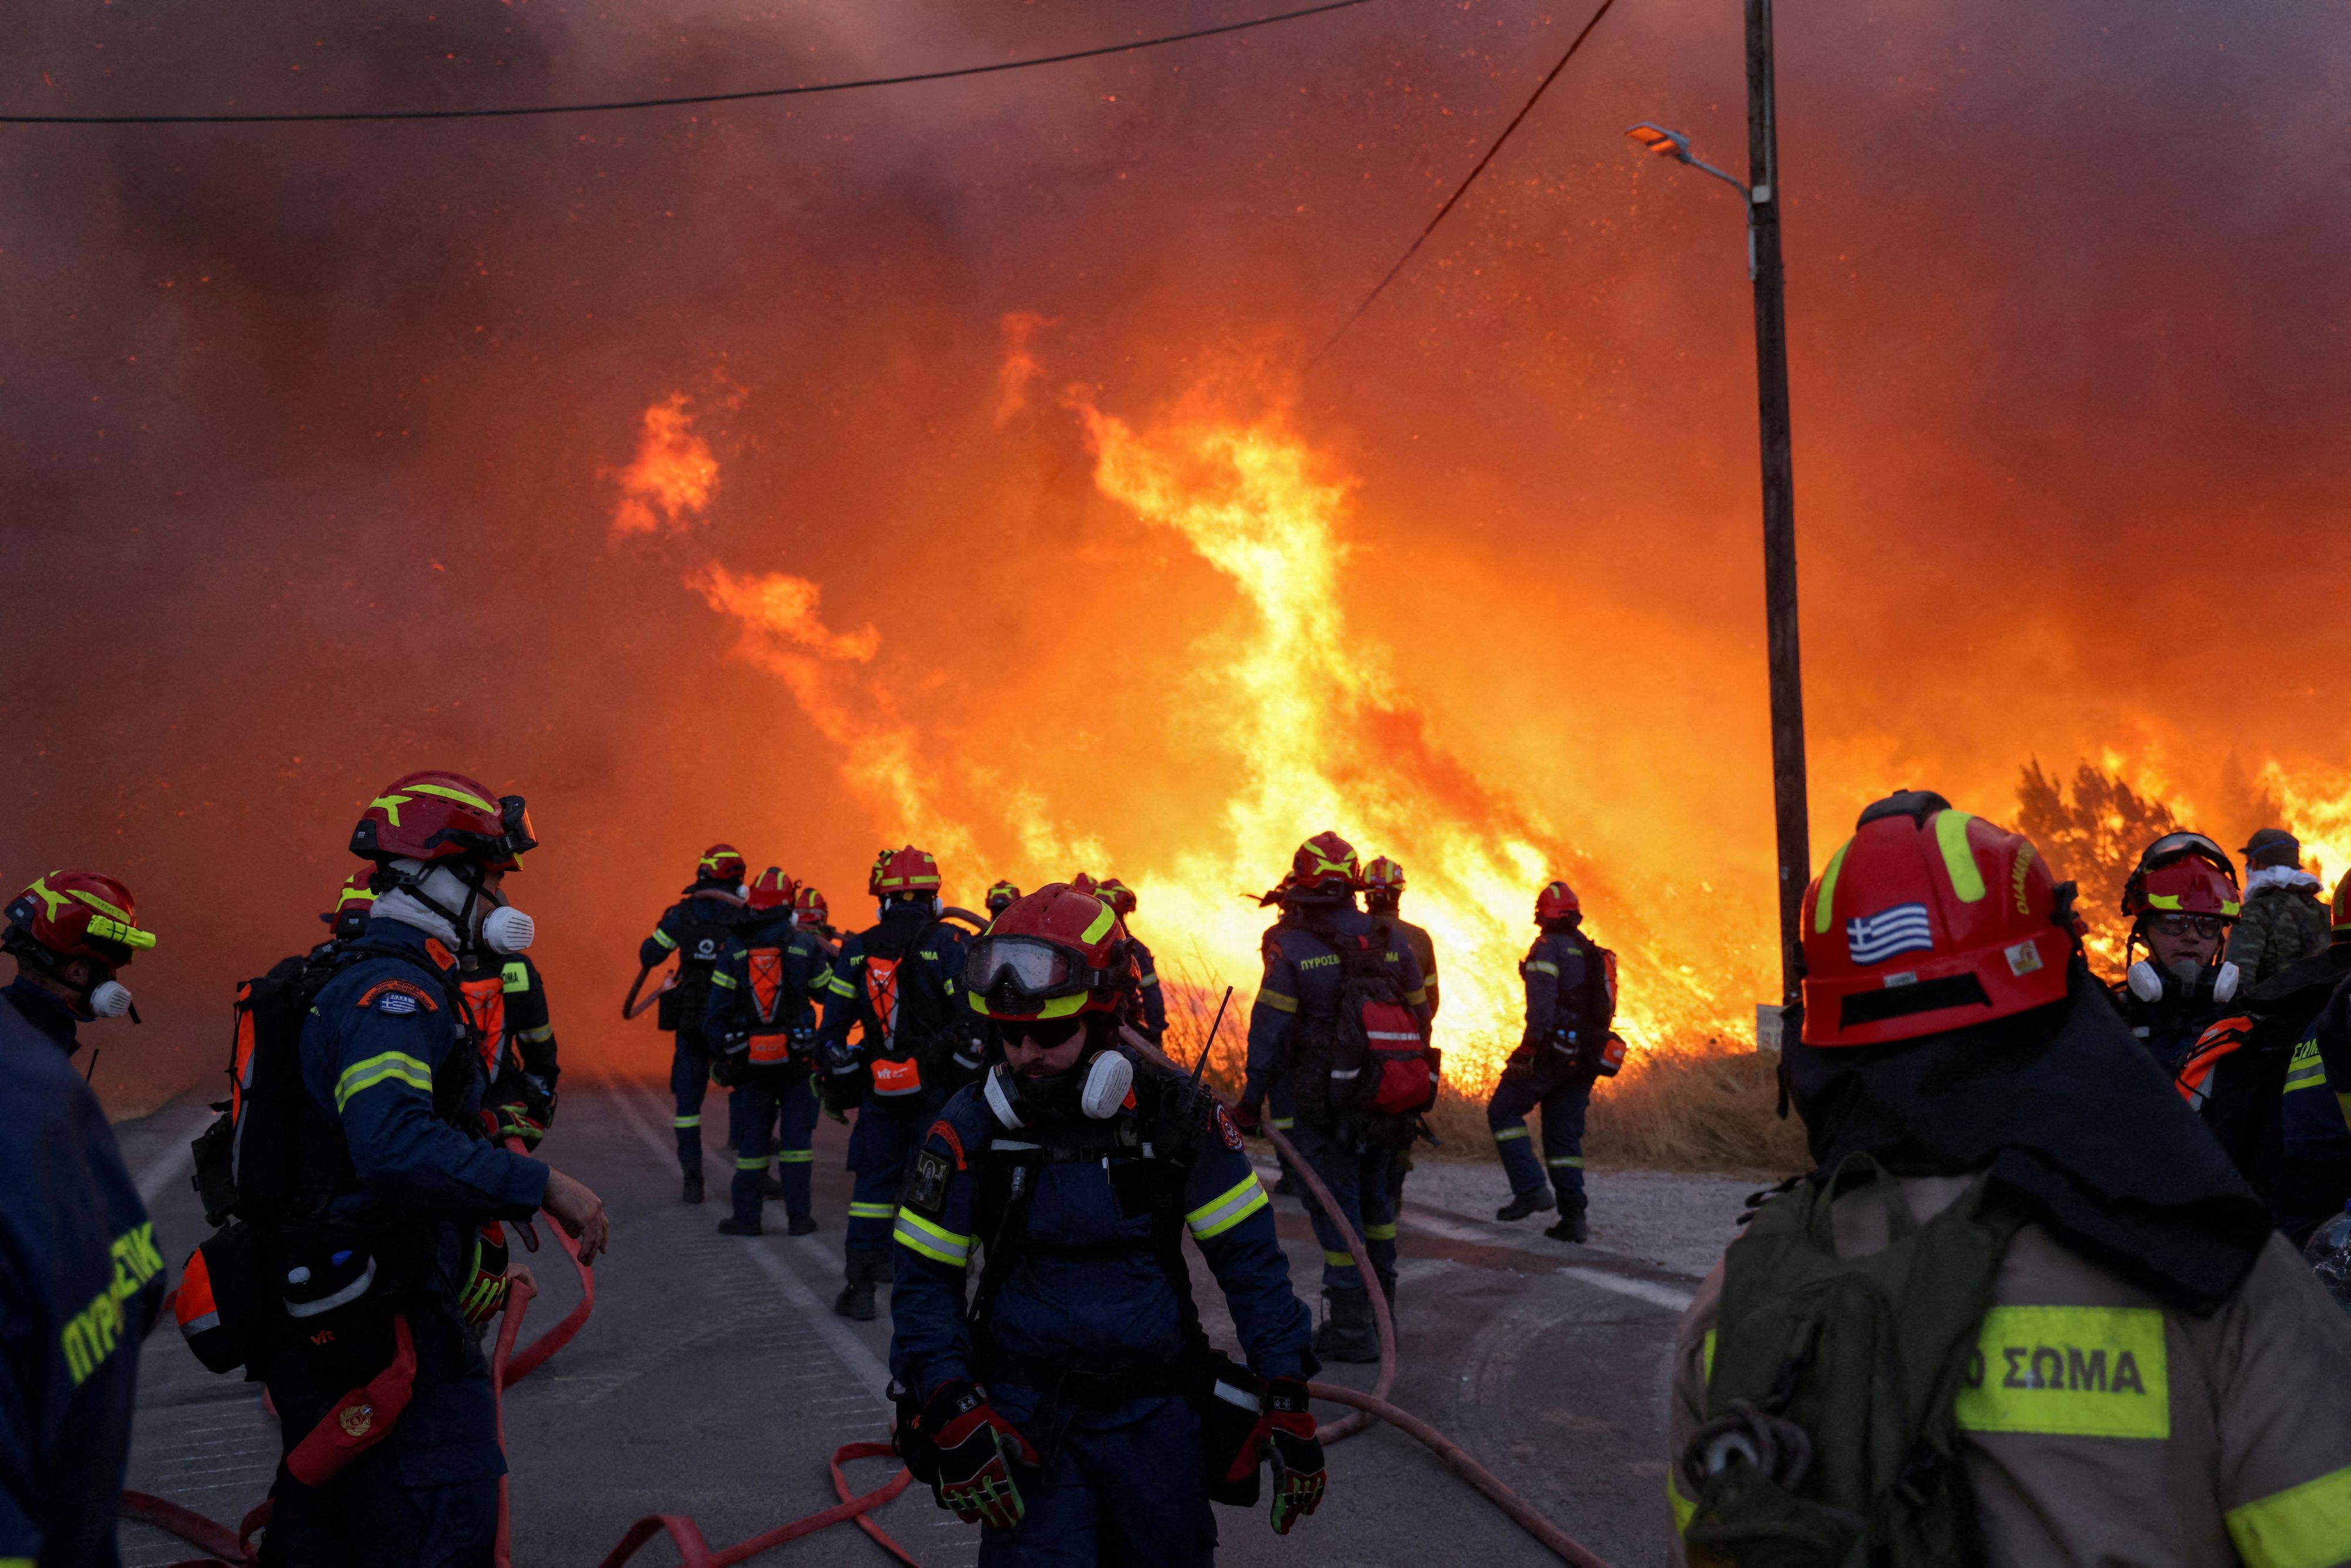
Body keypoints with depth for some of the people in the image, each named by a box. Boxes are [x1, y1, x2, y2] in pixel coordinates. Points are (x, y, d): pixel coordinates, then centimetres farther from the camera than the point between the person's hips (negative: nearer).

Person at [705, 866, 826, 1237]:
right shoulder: (805, 946, -4)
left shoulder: (735, 950, 0)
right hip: (795, 1054, -1)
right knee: (796, 1134, 6)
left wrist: (721, 1052, 6)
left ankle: (746, 1216, 11)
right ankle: (798, 1215, 6)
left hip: (750, 1058, 1)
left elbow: (717, 1008, -1)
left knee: (751, 1136, 8)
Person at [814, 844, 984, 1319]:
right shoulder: (947, 943, -7)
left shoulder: (857, 950, 5)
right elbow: (975, 1016, -12)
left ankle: (859, 1286, 8)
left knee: (875, 1182, 11)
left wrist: (837, 1082, 14)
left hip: (879, 1089, 3)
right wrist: (979, 1074, -4)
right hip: (937, 1087, -3)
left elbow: (832, 1026, 6)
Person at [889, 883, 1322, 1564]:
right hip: (1024, 1419, -1)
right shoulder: (972, 1127, -7)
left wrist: (1288, 1403, -5)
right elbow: (926, 1283, -2)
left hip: (1156, 1415, 1)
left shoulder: (1178, 1115, -7)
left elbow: (1250, 1260, -2)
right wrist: (952, 1416, -14)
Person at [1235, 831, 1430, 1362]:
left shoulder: (1291, 949, -13)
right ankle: (1380, 1310, 32)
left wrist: (1251, 1100, -3)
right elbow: (1420, 1019, 8)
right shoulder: (1393, 942, 2)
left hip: (1323, 1106, -5)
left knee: (1335, 1207, 2)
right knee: (1375, 1198, 20)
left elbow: (1269, 1033, -12)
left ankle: (1352, 1327, 4)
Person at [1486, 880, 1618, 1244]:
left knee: (1504, 1111, 4)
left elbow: (1542, 1006, -20)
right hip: (1586, 1057, 7)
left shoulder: (1547, 950, -8)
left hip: (1553, 1050, -7)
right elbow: (1604, 1011, 20)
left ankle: (1531, 1188, -8)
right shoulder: (1596, 955, 17)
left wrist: (1527, 1049, -20)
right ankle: (1574, 1217, 6)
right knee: (1565, 1134, 11)